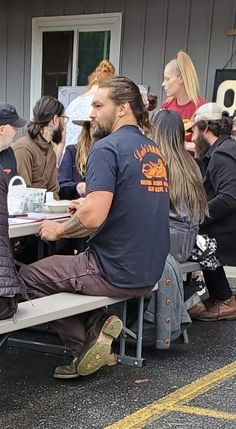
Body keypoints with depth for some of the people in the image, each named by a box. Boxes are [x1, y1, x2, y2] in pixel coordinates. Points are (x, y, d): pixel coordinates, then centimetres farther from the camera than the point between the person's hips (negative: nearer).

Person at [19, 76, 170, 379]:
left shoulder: (107, 148, -17)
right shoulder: (154, 150, 9)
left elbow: (92, 218, -26)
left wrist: (58, 230, -8)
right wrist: (91, 204, 18)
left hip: (117, 274, -9)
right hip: (150, 272, 9)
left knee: (27, 276, 7)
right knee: (63, 262, 28)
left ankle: (84, 346, 6)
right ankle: (98, 326, 13)